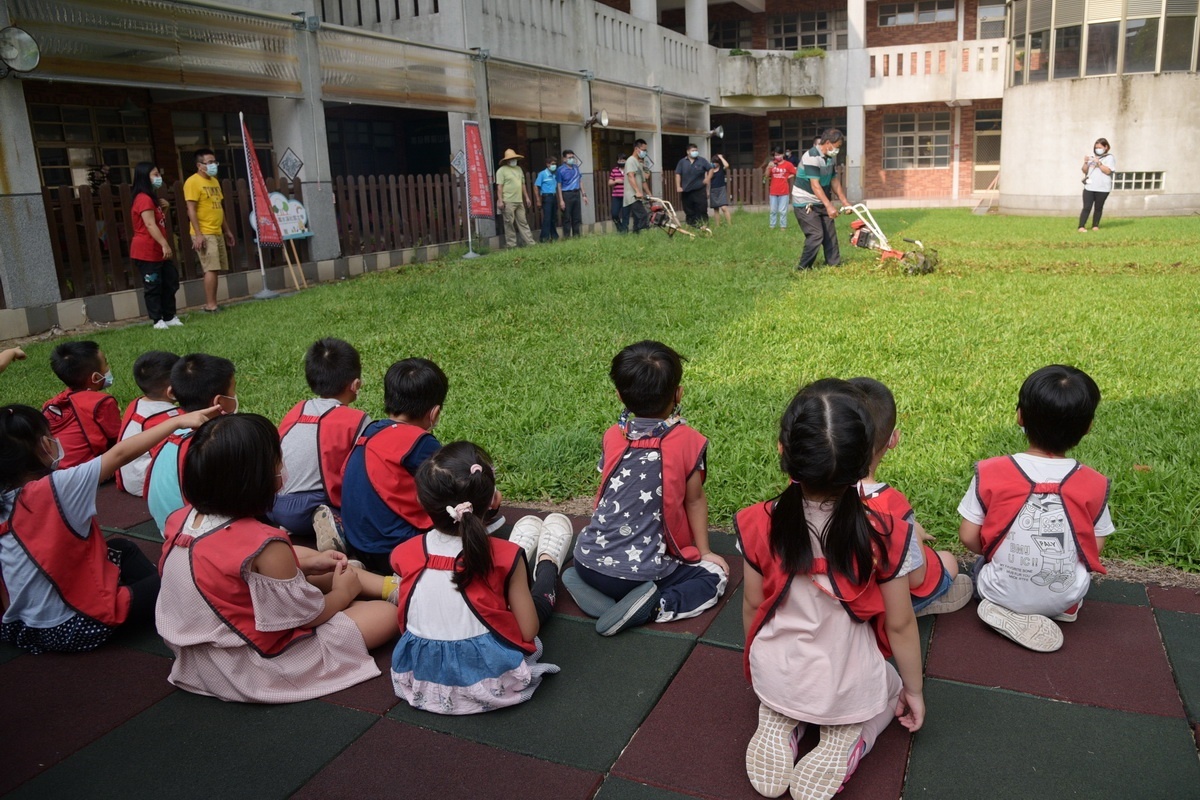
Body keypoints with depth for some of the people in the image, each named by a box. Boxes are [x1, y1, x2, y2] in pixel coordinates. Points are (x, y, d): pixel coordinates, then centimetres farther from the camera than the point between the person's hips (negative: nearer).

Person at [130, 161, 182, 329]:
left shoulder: (151, 198, 18)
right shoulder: (144, 199, -14)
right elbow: (150, 224, -25)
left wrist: (163, 207, 11)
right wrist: (164, 244, -32)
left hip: (157, 251, 10)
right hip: (146, 251, -10)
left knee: (170, 282, 11)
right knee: (153, 286, -4)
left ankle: (169, 317, 17)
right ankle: (158, 320, 1)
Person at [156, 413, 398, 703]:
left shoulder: (180, 521, -7)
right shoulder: (265, 545, -31)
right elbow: (309, 614, -17)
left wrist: (305, 564, 7)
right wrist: (343, 593, 3)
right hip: (256, 674, -8)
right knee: (386, 613, -3)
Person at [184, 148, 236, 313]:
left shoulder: (214, 181, 17)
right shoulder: (193, 182, -9)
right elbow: (191, 210, -14)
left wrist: (227, 230, 20)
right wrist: (198, 234, -20)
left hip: (217, 233, 9)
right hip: (204, 234, -9)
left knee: (215, 269, 8)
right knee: (211, 269, -12)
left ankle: (211, 304, 13)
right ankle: (211, 305, -9)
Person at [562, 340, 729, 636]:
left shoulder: (612, 437, 2)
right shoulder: (689, 441, -9)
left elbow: (603, 494, 11)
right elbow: (695, 501, 2)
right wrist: (704, 552, 17)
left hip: (588, 562, 5)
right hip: (641, 573, -5)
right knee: (715, 574, 13)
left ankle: (590, 588, 8)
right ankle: (655, 606, -9)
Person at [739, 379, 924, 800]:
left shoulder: (760, 526, -20)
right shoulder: (882, 532, -25)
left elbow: (753, 606, -5)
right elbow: (899, 624, -13)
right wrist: (913, 690, 6)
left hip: (776, 680, 2)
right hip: (851, 688, -1)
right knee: (891, 689, 33)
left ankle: (777, 723, 7)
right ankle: (848, 737, 4)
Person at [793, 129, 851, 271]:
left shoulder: (831, 157, 5)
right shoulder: (812, 157, -23)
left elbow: (834, 180, 11)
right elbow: (815, 185, -28)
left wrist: (844, 201, 6)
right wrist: (829, 205, -32)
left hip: (820, 202, 9)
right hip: (805, 203, -9)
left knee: (830, 233, 7)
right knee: (816, 234, -15)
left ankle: (834, 264, 14)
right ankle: (803, 268, -7)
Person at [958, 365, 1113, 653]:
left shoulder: (990, 473, -17)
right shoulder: (1094, 485, -13)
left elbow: (969, 538, -10)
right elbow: (1096, 548, -3)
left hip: (1000, 592, -2)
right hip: (1064, 599, 2)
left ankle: (1008, 613, 8)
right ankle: (1059, 610, 13)